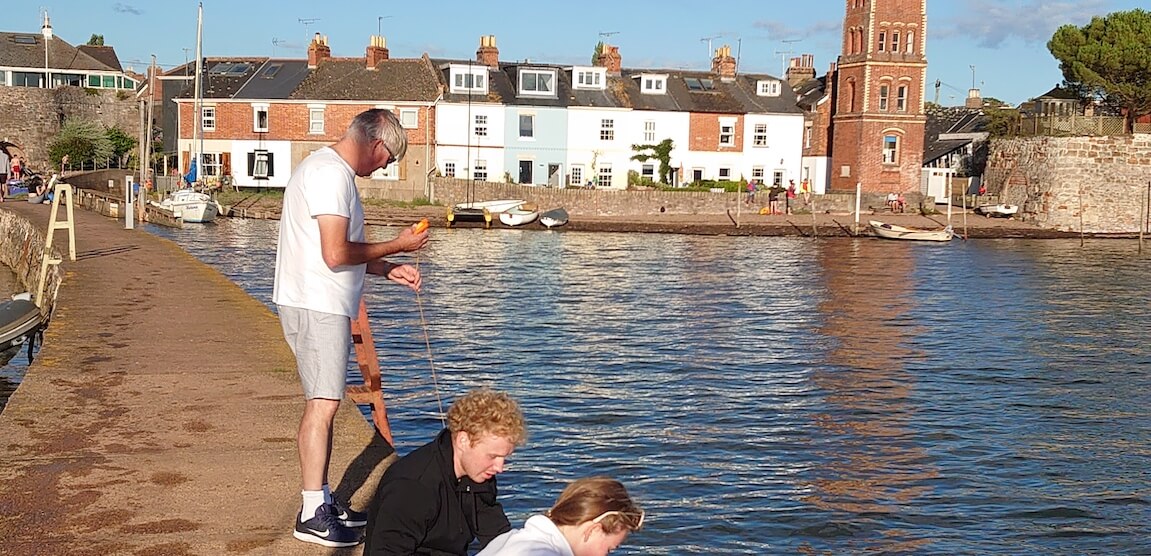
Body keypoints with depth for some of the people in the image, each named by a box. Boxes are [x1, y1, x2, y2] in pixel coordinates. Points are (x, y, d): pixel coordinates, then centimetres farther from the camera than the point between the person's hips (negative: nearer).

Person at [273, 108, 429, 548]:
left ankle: (322, 500, 21)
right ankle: (313, 515, -5)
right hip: (316, 307, -11)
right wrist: (396, 246, -11)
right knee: (323, 404, -9)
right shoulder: (331, 173, -15)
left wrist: (390, 271, 15)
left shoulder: (333, 170, 18)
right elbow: (337, 254, -22)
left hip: (325, 306, 11)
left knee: (322, 404, 13)